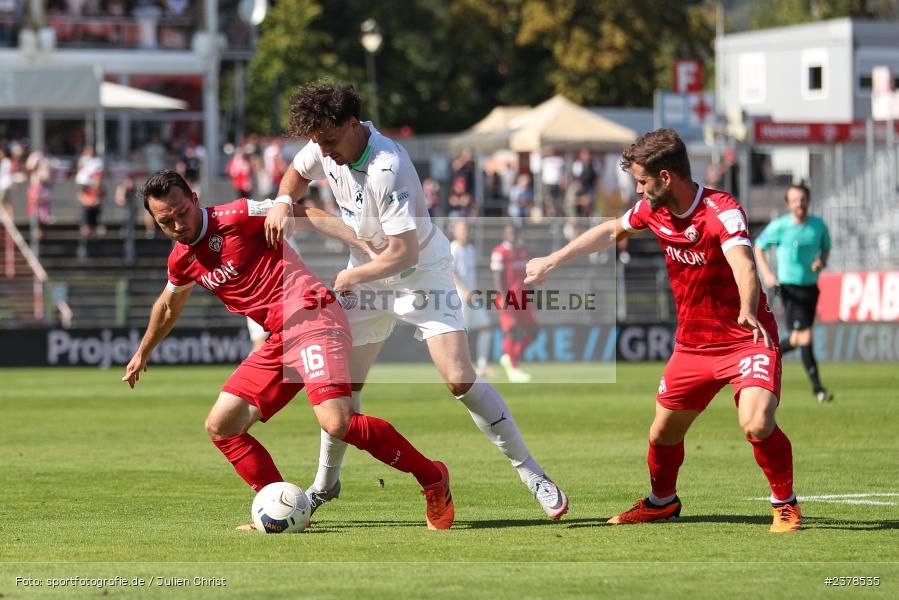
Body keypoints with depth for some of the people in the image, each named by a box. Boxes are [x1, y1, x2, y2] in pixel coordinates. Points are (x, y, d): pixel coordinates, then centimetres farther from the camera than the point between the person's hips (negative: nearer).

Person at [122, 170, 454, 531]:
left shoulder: (233, 218, -8)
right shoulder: (181, 261, 15)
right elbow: (168, 307, 36)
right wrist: (142, 353, 48)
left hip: (312, 320, -9)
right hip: (279, 341, 9)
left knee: (336, 423, -27)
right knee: (220, 426, 2)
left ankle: (432, 478, -11)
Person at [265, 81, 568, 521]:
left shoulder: (387, 169, -33)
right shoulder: (324, 146, -9)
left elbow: (404, 253, -32)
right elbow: (298, 172, 16)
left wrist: (351, 276, -18)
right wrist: (283, 203, -6)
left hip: (422, 273, -7)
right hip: (366, 274, 7)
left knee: (459, 378, -18)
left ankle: (532, 474, -9)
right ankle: (325, 484, 26)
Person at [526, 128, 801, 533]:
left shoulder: (722, 211, -25)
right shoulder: (653, 210, -2)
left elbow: (743, 265, -43)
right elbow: (611, 231, 19)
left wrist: (748, 312, -63)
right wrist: (551, 261, 23)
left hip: (746, 339, -7)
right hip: (692, 344, 7)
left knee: (756, 424, -27)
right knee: (663, 432, 12)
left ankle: (785, 504, -3)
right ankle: (662, 501, 41)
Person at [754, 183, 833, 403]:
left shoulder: (818, 225, 2)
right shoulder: (779, 226, -8)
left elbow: (826, 248, 18)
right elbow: (758, 247, 5)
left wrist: (822, 261, -6)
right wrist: (766, 274, -7)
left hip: (811, 286, 5)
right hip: (790, 287, -5)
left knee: (796, 339, 13)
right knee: (804, 337, -15)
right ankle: (817, 388, -5)